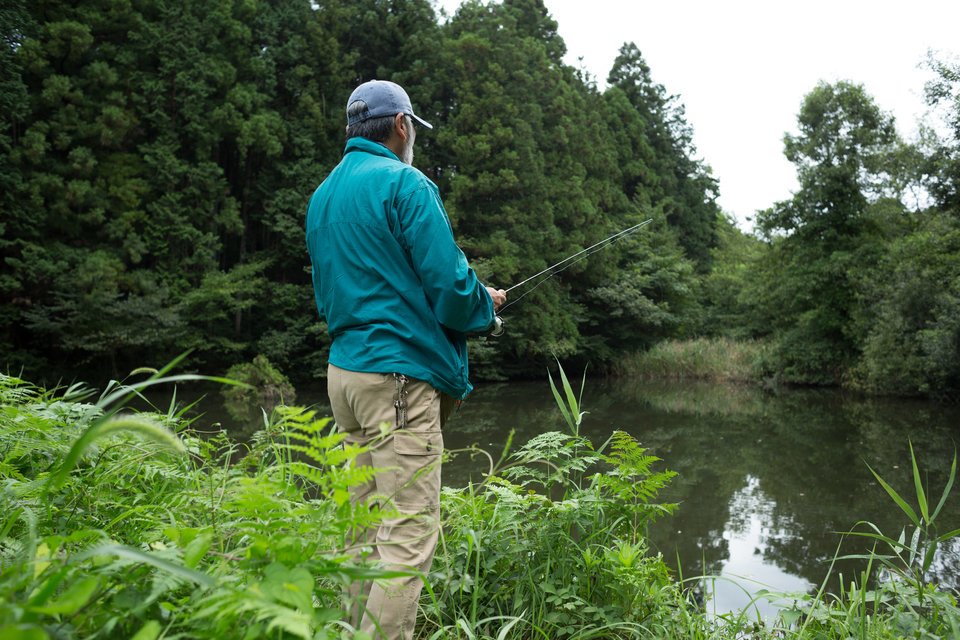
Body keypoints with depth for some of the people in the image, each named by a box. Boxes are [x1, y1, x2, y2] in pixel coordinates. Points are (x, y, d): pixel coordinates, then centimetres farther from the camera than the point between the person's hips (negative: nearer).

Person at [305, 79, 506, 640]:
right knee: (409, 535, -5)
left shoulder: (323, 195, 18)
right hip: (400, 373, -9)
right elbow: (449, 284, -15)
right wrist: (488, 305, 6)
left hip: (345, 369, 9)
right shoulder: (405, 184, -8)